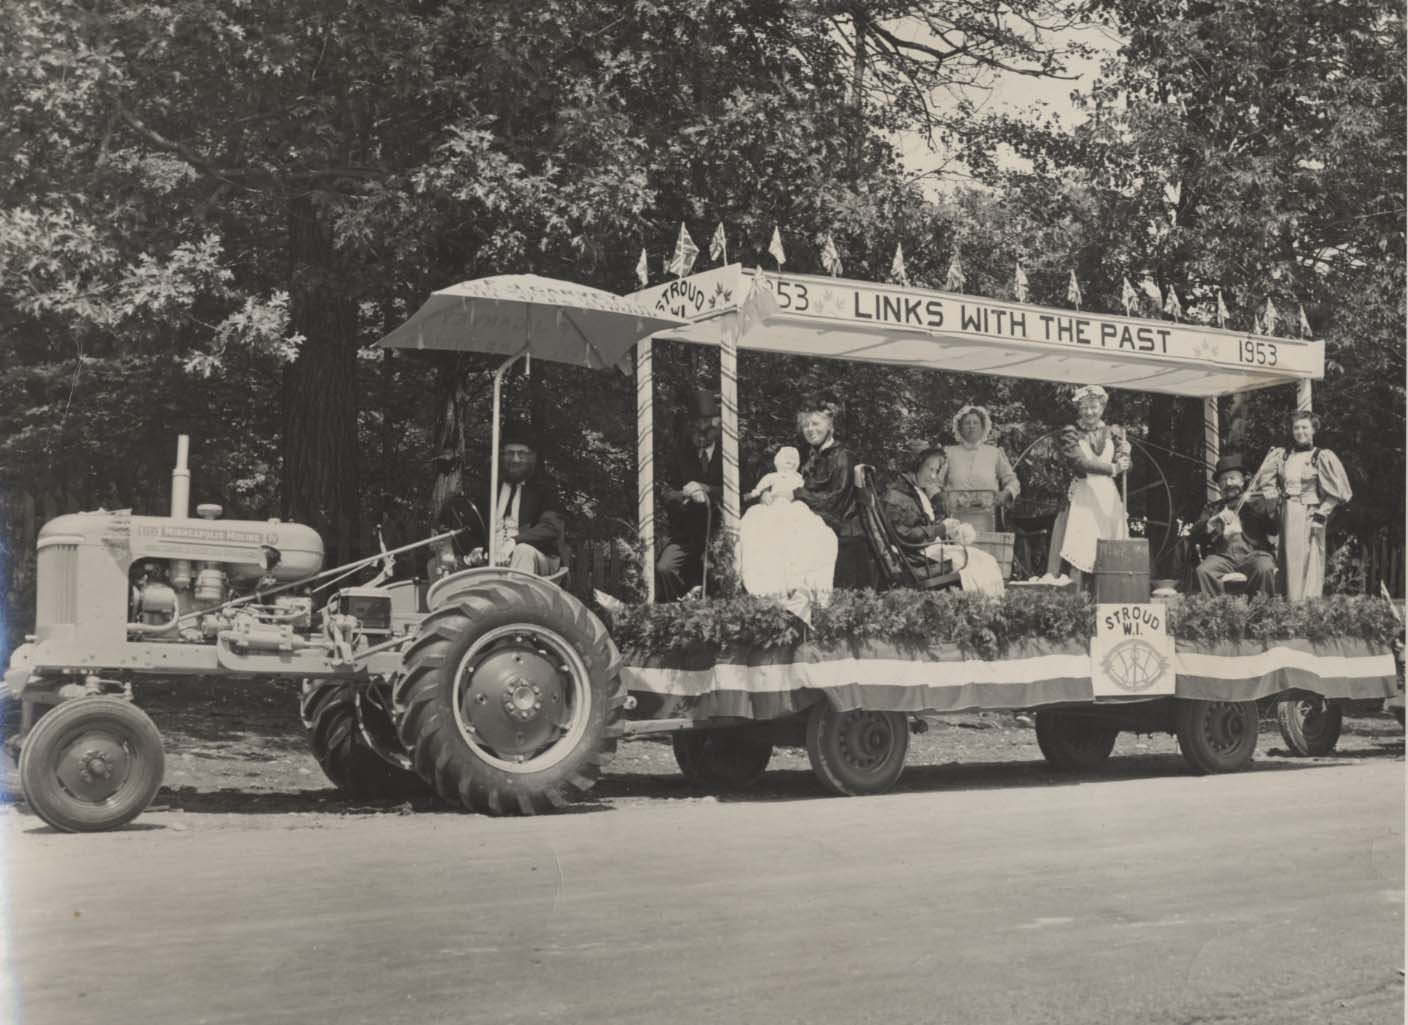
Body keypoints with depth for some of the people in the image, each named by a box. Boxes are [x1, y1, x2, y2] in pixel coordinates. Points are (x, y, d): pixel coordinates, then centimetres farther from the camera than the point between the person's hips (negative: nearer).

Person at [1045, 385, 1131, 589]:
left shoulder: (1114, 432, 14)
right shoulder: (1071, 433, 5)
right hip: (1082, 497, -3)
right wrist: (1112, 468, -17)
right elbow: (1079, 462, -11)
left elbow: (1125, 464, 5)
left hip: (1109, 497, 3)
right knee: (1078, 551, -11)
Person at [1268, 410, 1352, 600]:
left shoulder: (1322, 457, -2)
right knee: (1290, 562, 3)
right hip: (1288, 517, 4)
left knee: (1309, 565, -6)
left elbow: (1337, 491, -3)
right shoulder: (1282, 456, 10)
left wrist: (1322, 513, -10)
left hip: (1309, 517, -4)